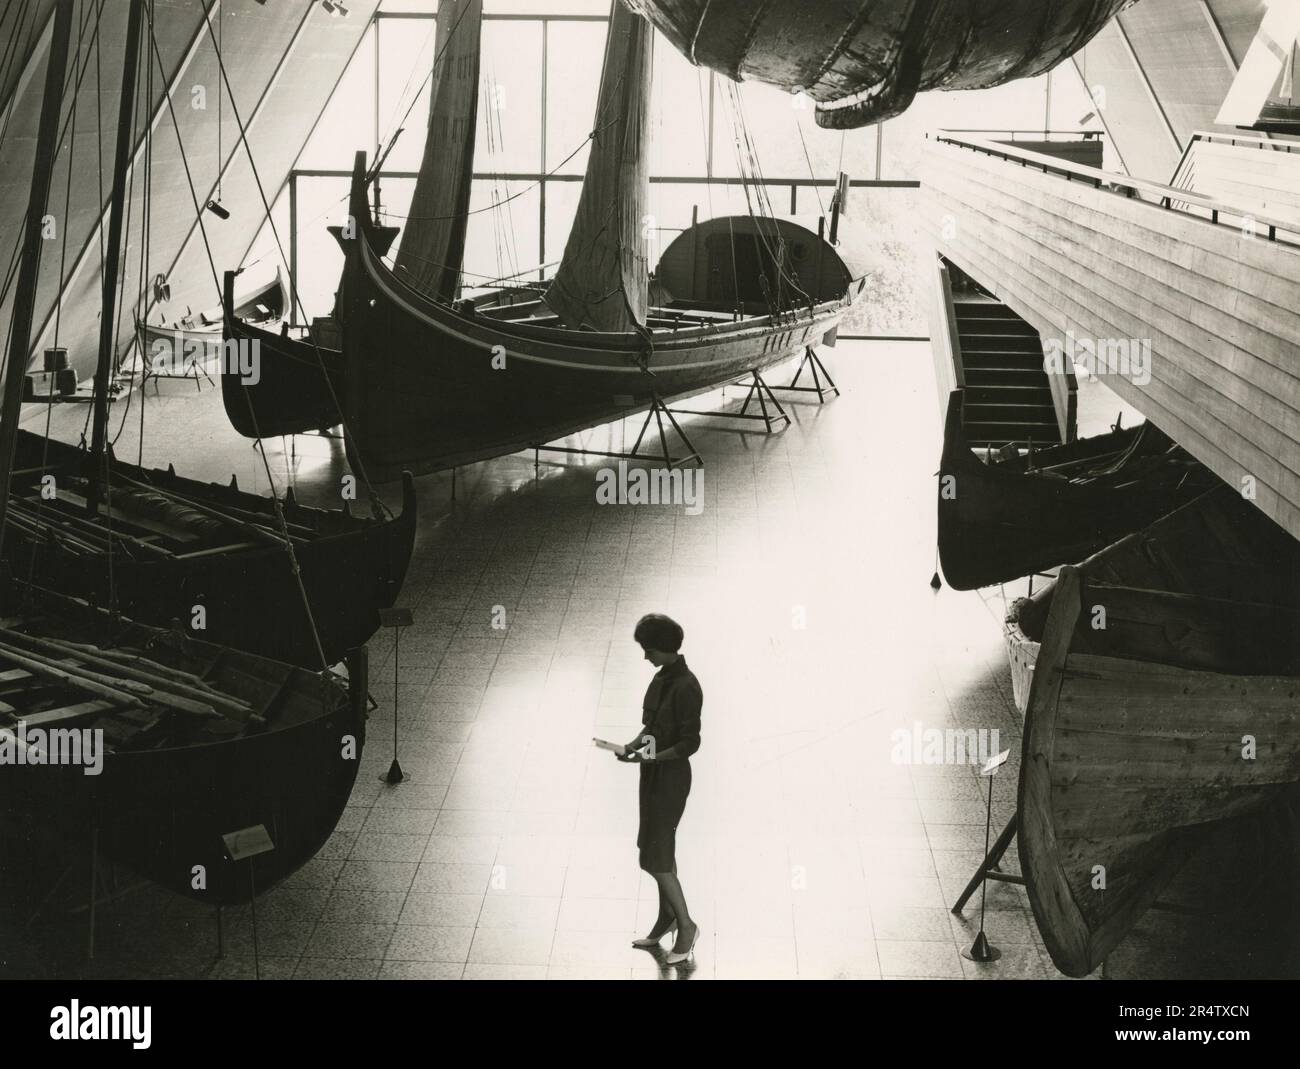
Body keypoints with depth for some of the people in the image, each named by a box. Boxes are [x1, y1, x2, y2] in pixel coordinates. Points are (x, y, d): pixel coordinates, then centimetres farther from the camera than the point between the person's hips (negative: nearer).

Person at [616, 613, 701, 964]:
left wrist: (651, 757, -28)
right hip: (654, 774, 9)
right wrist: (634, 744, -3)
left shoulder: (686, 687, -23)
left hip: (670, 778, -9)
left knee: (655, 858, -3)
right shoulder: (663, 676, 4)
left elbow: (691, 742, -23)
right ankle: (666, 919, 32)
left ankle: (686, 925, 14)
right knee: (660, 847, 18)